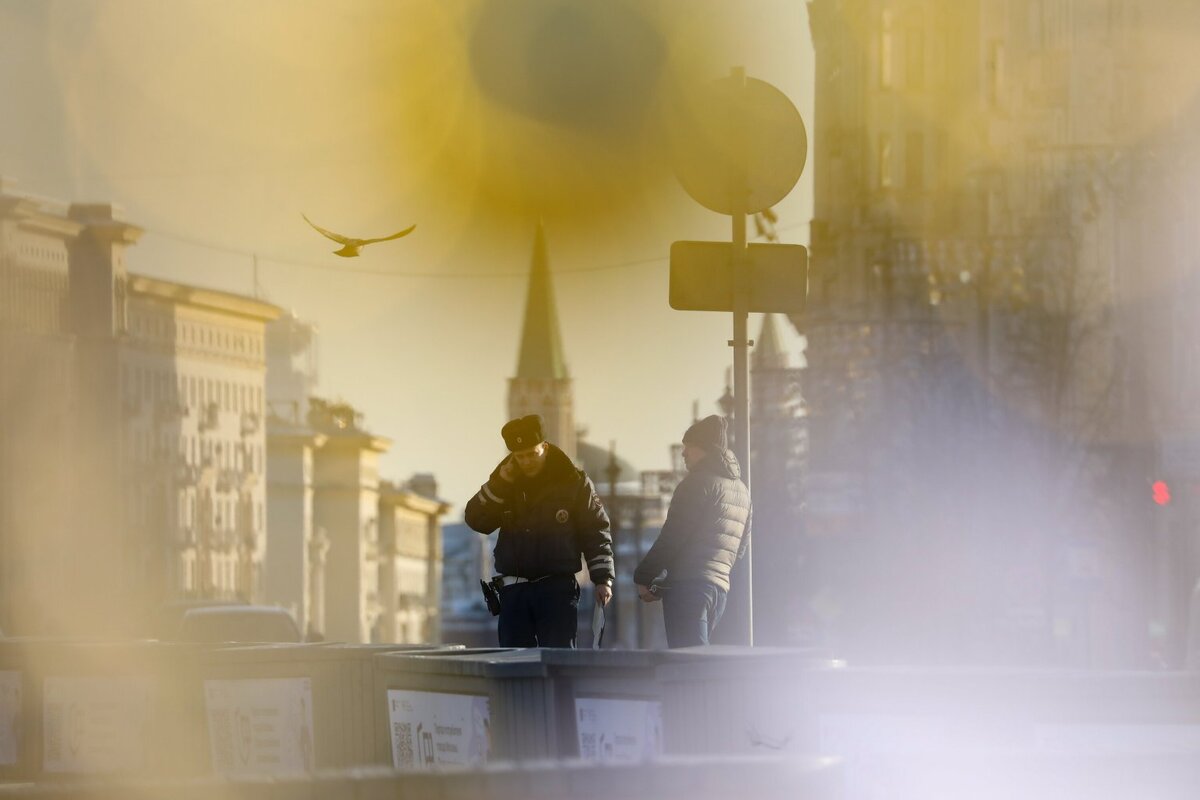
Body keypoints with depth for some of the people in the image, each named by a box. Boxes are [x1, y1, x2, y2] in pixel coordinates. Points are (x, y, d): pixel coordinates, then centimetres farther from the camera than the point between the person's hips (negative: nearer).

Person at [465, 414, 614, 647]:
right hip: (514, 591, 4)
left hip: (557, 588, -4)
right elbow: (475, 520, 2)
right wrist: (499, 483, -7)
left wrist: (603, 579, -7)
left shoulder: (575, 482, 1)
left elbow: (596, 533, 1)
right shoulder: (506, 484, 11)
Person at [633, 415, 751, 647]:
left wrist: (643, 577, -5)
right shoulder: (741, 490, 20)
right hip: (720, 587, 8)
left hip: (688, 586, -8)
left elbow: (672, 537, -12)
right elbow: (741, 546, 22)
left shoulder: (699, 482, -6)